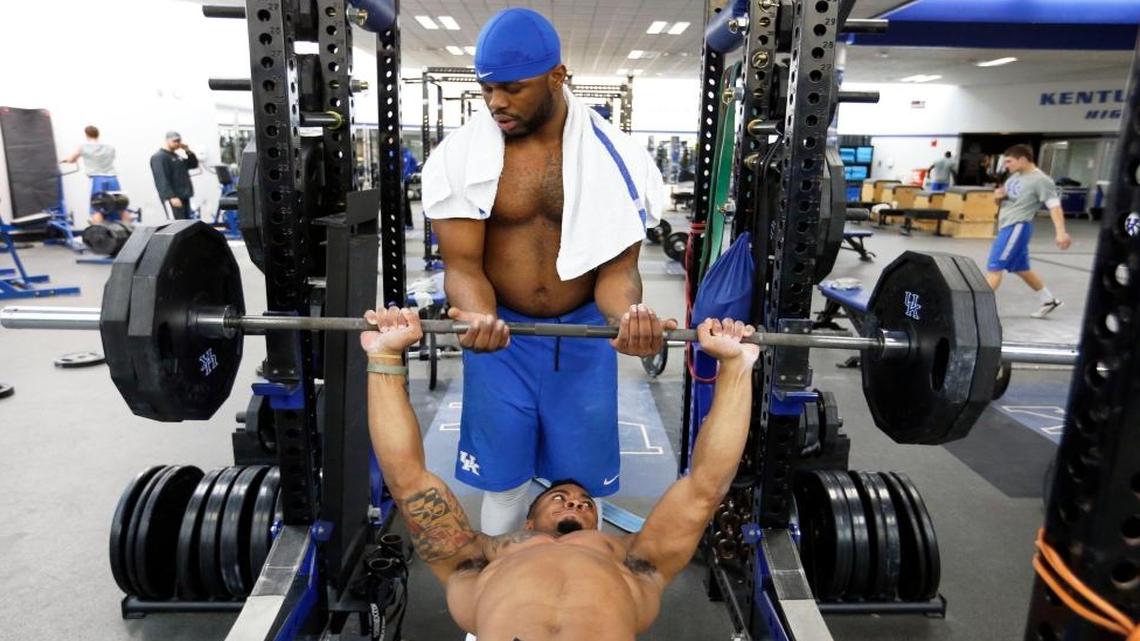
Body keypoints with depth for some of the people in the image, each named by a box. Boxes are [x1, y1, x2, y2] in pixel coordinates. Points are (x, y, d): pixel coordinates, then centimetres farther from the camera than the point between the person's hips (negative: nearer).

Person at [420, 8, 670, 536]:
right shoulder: (461, 155, -9)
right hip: (500, 333, 0)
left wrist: (627, 316, -33)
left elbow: (616, 265, -10)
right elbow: (462, 263, -11)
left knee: (582, 480, 13)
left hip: (583, 333, 0)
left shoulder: (614, 156, -9)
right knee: (502, 478, 12)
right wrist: (478, 318, -33)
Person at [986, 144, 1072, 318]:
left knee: (994, 267, -13)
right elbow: (1002, 196, 24)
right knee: (1021, 268, 18)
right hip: (1007, 226, 10)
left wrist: (1060, 232, -27)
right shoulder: (1015, 176, 14)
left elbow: (1054, 206, -17)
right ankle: (1049, 301, 32)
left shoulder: (1041, 180, -12)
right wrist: (998, 194, -2)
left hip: (1017, 227, -10)